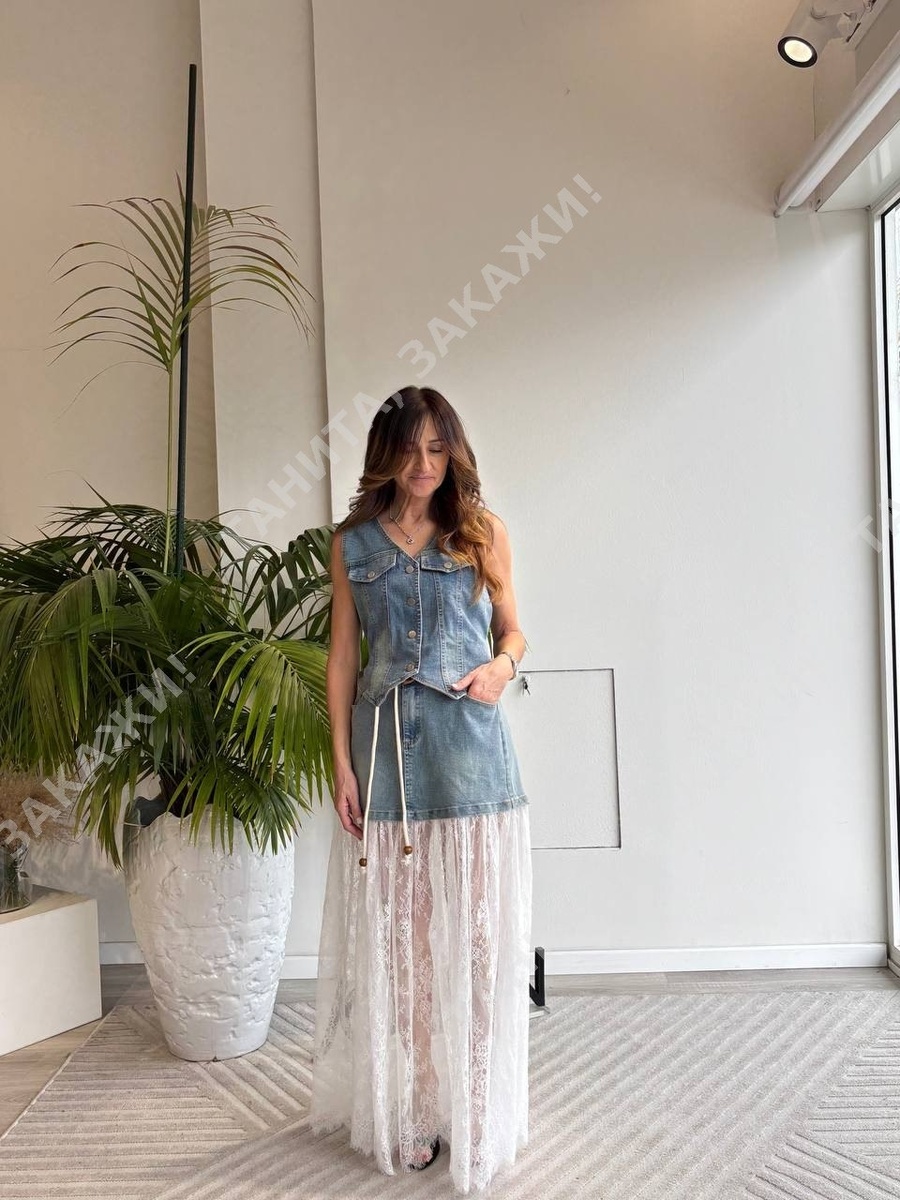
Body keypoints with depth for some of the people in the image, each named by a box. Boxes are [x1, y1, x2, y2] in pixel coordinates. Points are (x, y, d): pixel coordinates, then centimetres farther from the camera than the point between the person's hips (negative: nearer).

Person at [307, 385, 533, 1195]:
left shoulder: (482, 531, 5)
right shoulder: (353, 543, 7)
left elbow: (512, 628, 12)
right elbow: (342, 658, 6)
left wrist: (503, 664, -11)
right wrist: (342, 763, 0)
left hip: (469, 744, -1)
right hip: (385, 742, 1)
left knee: (472, 931, 4)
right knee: (395, 934, 7)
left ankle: (475, 1116, 20)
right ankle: (408, 1112, 23)